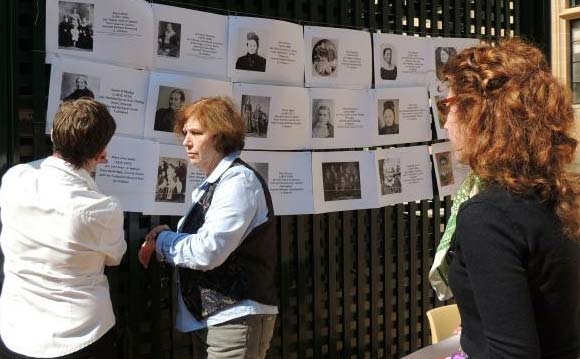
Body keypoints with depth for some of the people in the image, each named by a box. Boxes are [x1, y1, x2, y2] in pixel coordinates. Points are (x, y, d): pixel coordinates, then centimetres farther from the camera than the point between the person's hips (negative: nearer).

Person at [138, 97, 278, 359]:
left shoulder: (239, 180, -15)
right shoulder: (213, 184, 13)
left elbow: (207, 251, -22)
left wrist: (160, 240, -7)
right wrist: (167, 236, -3)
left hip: (236, 319, -9)